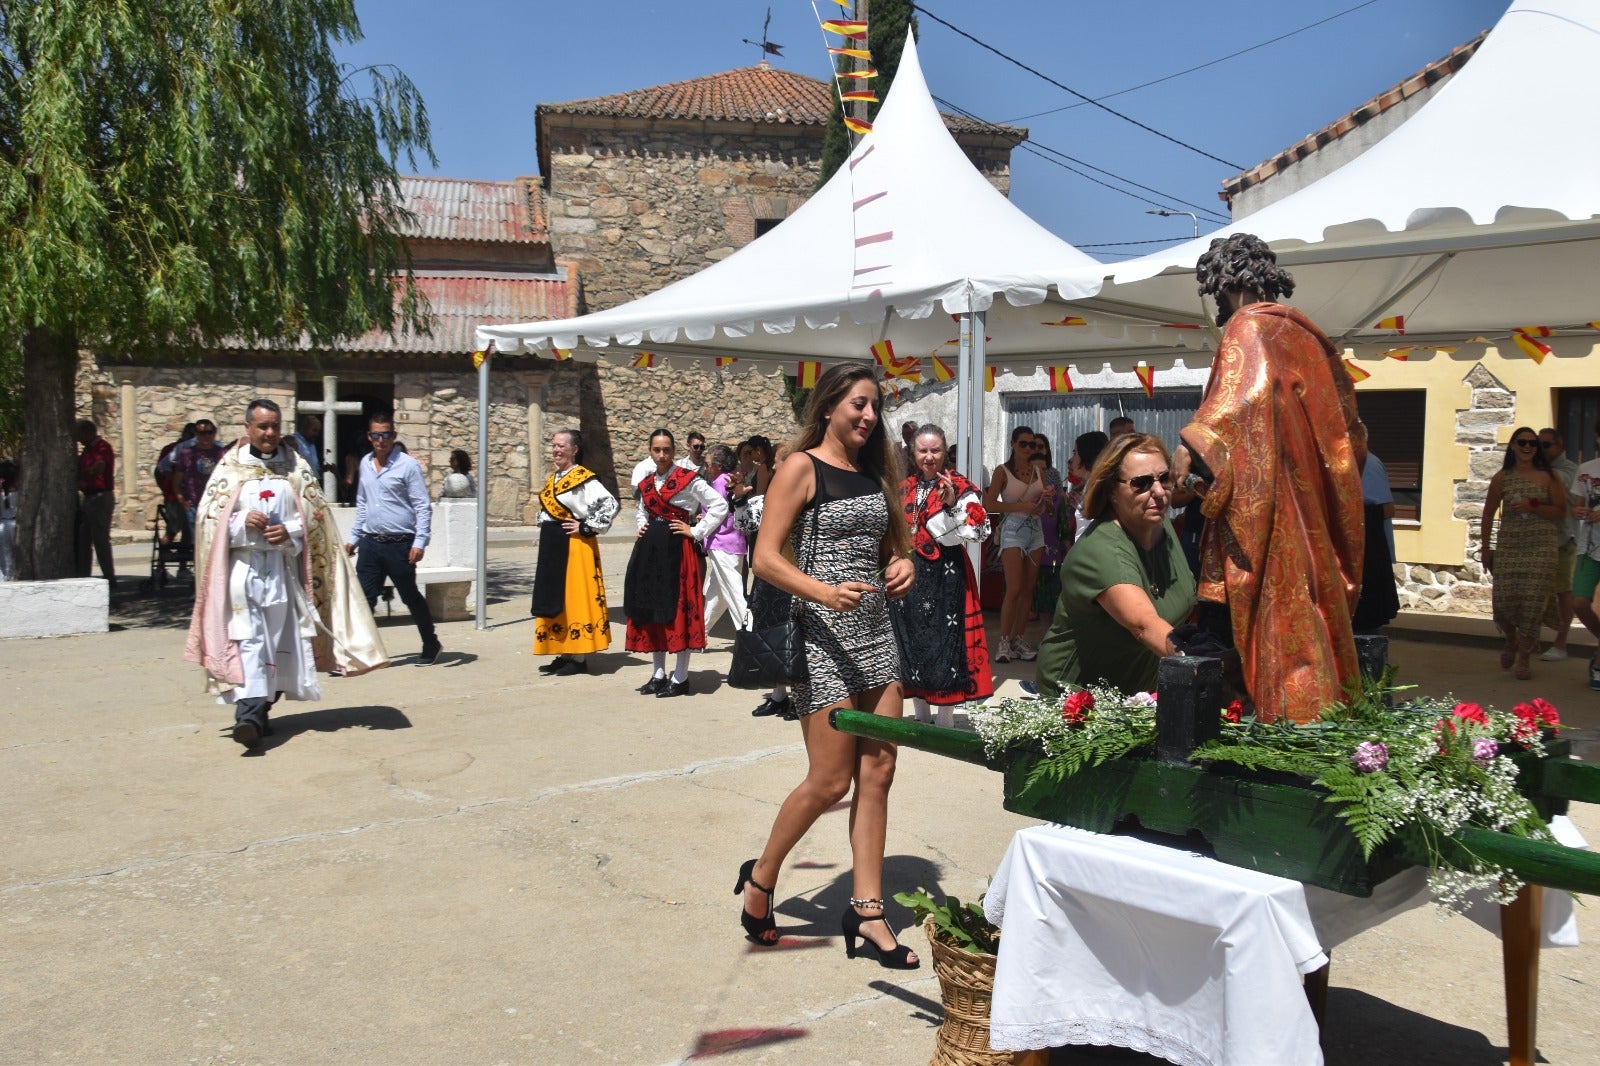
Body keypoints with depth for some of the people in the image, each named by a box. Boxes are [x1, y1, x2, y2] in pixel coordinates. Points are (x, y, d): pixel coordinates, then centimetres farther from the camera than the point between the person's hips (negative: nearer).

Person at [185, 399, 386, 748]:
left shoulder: (295, 466, 10)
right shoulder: (230, 467, 6)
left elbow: (316, 512, 8)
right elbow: (207, 516, 3)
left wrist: (290, 530, -10)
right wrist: (242, 520, -15)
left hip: (283, 567, 2)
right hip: (243, 566, -2)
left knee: (279, 641, 6)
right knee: (249, 640, -14)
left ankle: (259, 710, 20)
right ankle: (249, 714, -23)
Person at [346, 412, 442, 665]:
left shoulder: (408, 465, -7)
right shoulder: (365, 464, 11)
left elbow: (422, 507, -9)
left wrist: (420, 542, -16)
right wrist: (354, 537, 18)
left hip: (400, 545, -5)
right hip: (370, 543, 5)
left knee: (411, 597, 9)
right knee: (363, 598, 0)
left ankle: (431, 646, 26)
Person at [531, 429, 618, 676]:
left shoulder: (583, 478, -12)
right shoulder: (553, 478, 14)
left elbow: (610, 504, -22)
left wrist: (588, 528, -18)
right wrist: (546, 531, 12)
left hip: (574, 546, -9)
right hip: (552, 546, 9)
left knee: (575, 598, -4)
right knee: (555, 599, 10)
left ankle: (579, 658, 1)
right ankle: (565, 654, 18)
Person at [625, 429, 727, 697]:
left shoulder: (688, 479, -7)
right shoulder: (646, 483, 12)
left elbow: (720, 505, -10)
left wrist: (696, 531, -11)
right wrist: (642, 528, 12)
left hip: (677, 548, -7)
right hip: (649, 549, 7)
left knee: (678, 609, -4)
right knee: (651, 608, 8)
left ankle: (680, 678, 2)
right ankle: (659, 674, 18)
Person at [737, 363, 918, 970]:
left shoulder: (875, 472, 14)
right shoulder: (801, 467, -7)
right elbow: (765, 559, -13)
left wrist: (902, 564, -1)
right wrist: (825, 591, -28)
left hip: (875, 632, 7)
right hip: (823, 634, -7)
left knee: (877, 772, 5)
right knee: (831, 780, -3)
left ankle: (867, 911, 13)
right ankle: (760, 880, 20)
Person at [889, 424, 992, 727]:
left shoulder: (960, 487, -5)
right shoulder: (904, 489, 11)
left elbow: (978, 532, -14)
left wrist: (951, 505, -24)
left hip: (946, 575, -5)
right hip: (909, 575, 5)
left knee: (944, 640, -2)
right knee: (912, 639, 10)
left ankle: (946, 719, 9)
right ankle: (920, 714, 24)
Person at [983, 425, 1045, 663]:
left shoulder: (1038, 471, 11)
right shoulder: (1003, 471, -3)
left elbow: (1045, 505, 19)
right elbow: (989, 505, -10)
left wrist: (1046, 499, -4)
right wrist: (1021, 506, -17)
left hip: (1036, 530, 5)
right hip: (1013, 530, -5)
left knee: (1028, 590, 6)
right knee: (1014, 590, -10)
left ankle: (1018, 638, 13)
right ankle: (1004, 641, -2)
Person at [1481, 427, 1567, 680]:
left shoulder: (1549, 476, 4)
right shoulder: (1502, 478, 7)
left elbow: (1561, 511, 2)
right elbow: (1488, 515, 11)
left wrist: (1533, 506, -14)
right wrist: (1485, 549, 10)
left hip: (1542, 547, -1)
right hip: (1508, 546, 1)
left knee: (1533, 601, -5)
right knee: (1503, 601, -6)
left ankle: (1523, 658, 9)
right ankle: (1511, 640, 27)